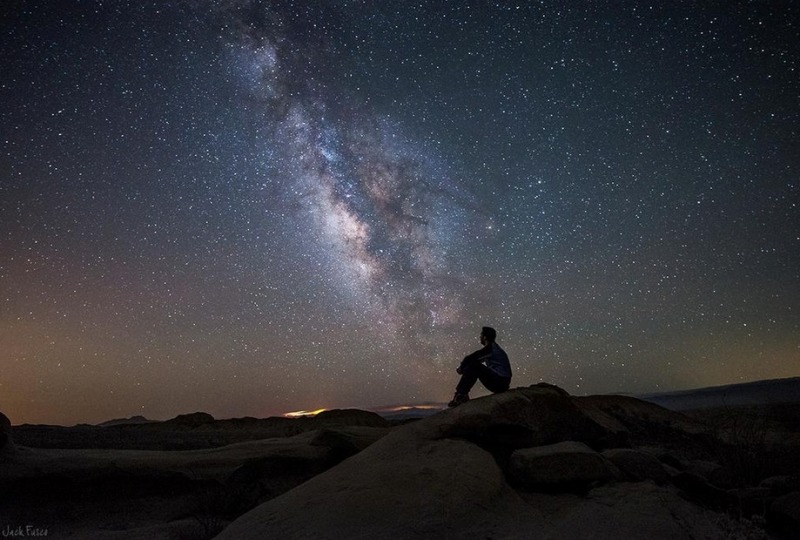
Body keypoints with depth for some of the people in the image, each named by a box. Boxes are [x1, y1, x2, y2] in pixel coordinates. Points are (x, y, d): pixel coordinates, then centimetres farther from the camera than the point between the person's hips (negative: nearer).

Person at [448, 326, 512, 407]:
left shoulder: (490, 348, -11)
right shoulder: (493, 348, 19)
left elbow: (470, 358, -15)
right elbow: (472, 359, 22)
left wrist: (461, 367, 1)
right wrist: (462, 367, 9)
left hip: (500, 382, -10)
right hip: (501, 384, 10)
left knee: (474, 366, -16)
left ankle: (460, 394, -14)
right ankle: (462, 395, 4)